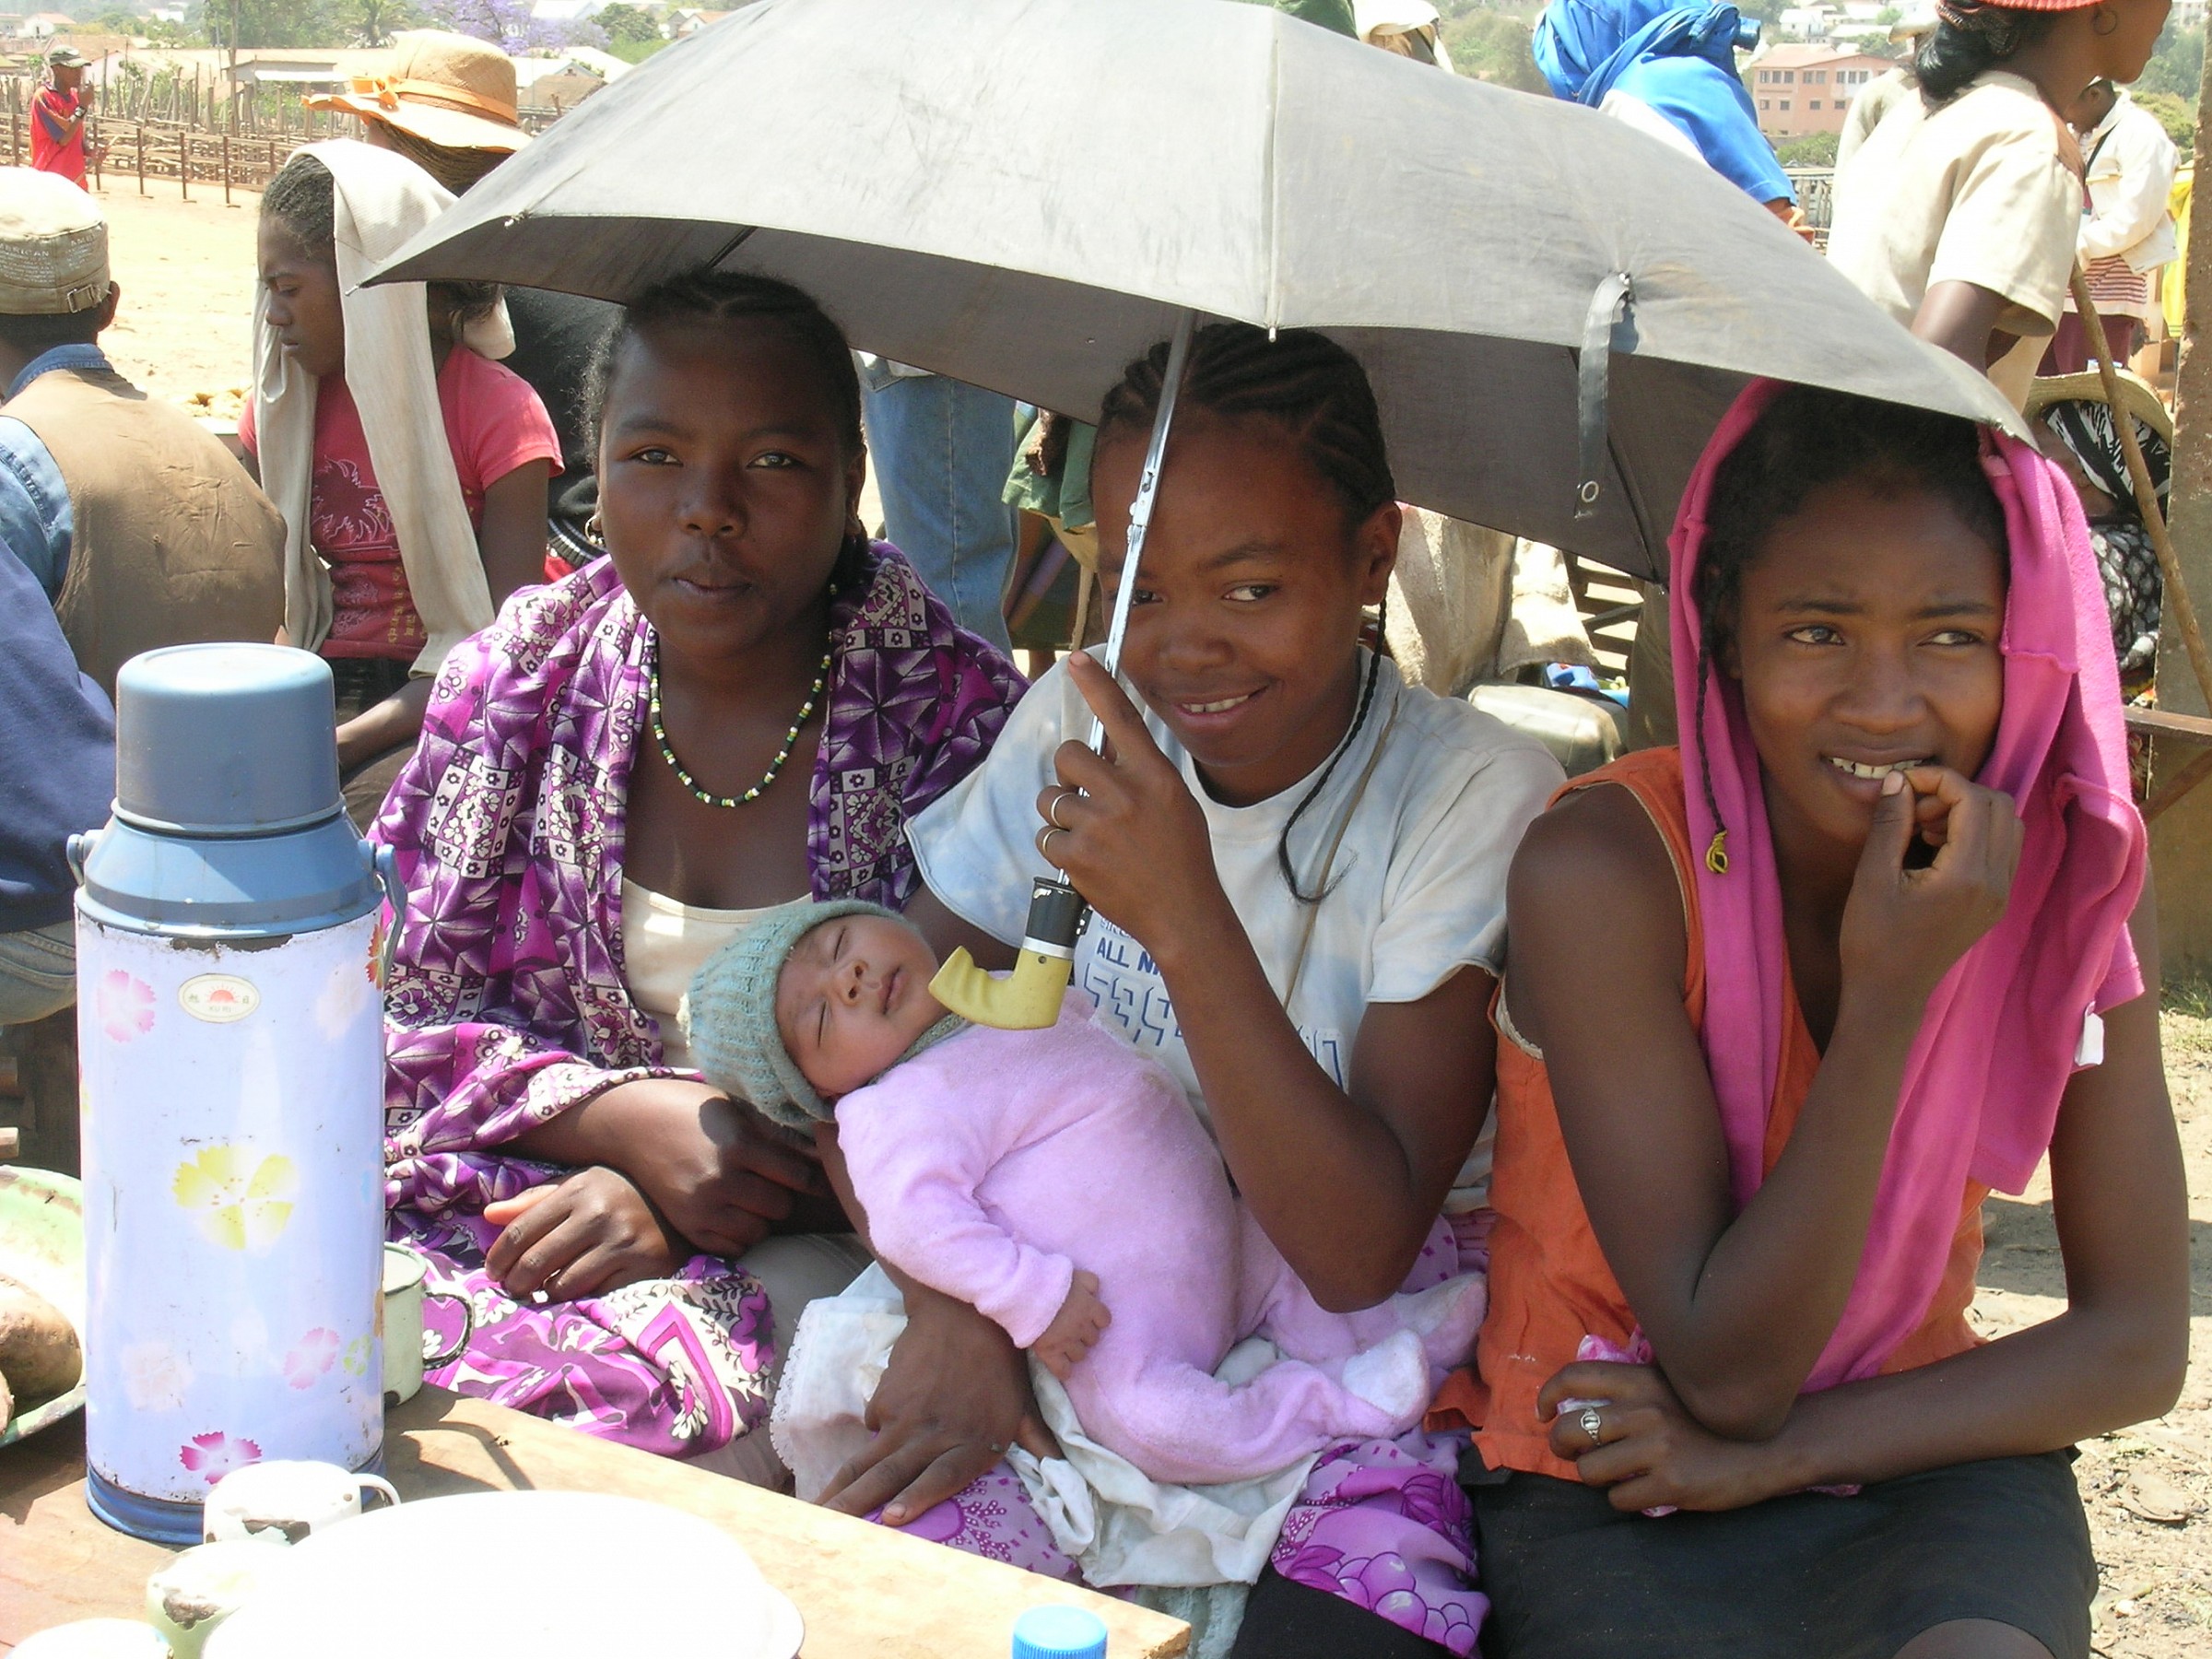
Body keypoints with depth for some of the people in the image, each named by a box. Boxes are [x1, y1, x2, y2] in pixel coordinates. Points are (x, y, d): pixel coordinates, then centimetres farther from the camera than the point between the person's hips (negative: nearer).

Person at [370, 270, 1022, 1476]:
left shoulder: (959, 719, -4)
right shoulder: (515, 678, 6)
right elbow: (386, 1010, 5)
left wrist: (677, 1210, -16)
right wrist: (624, 1117, -14)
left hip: (815, 1250, -3)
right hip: (509, 1214, 3)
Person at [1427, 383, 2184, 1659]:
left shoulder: (2073, 870, -8)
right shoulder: (1606, 870, -19)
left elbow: (2138, 1347, -4)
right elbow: (1727, 1373, -19)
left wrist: (1773, 1452, -15)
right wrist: (1888, 992, -29)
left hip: (1918, 1457, 2)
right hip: (1608, 1488, -2)